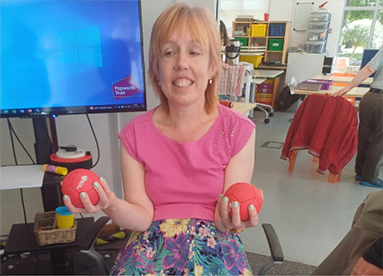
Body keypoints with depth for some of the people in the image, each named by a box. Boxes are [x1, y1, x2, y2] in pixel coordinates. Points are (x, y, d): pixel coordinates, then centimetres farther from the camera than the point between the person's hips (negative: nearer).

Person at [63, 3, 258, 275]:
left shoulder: (239, 130, -6)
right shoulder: (135, 134, -3)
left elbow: (225, 219, -6)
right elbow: (143, 217, -4)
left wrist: (230, 219, -28)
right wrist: (112, 206, -24)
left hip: (214, 242, 0)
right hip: (152, 242, 1)